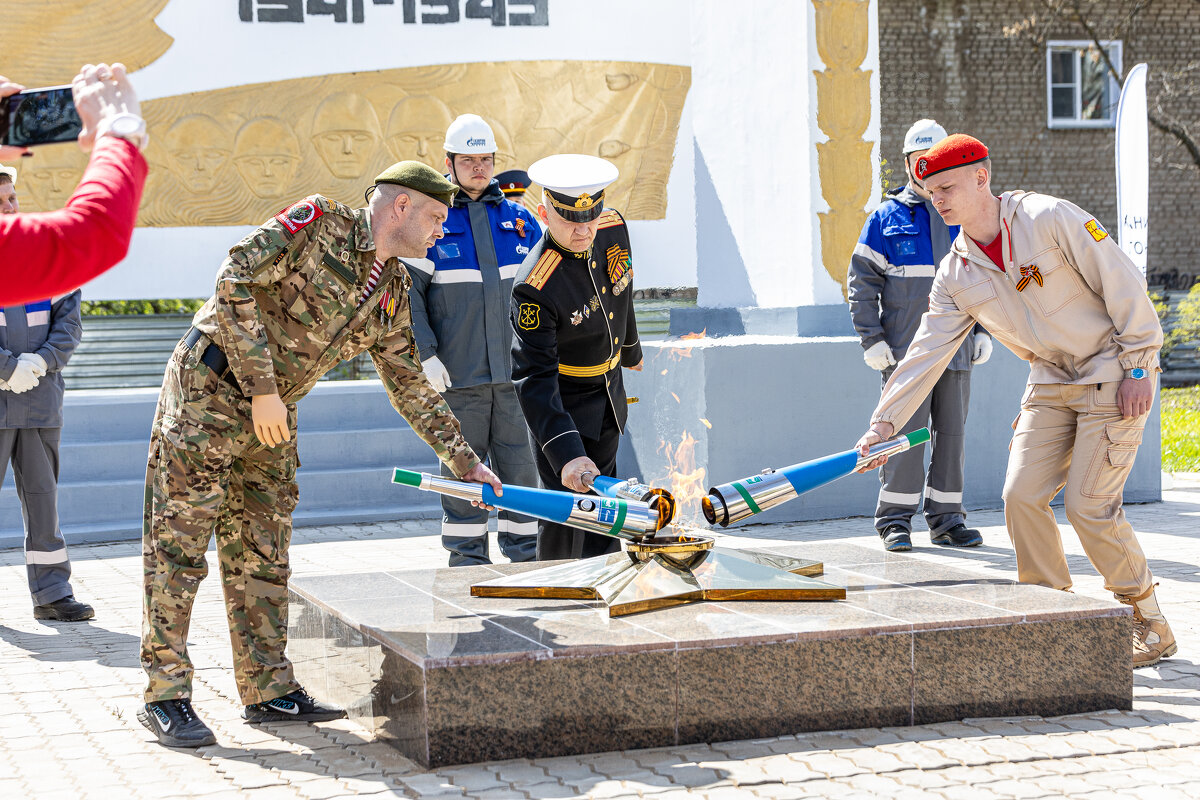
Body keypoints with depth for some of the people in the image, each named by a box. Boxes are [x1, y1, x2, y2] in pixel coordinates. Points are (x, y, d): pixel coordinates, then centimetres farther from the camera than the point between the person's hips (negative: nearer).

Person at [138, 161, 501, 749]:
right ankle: (165, 695, -1)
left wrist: (464, 460, 15)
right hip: (210, 387, -8)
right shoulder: (318, 222, -13)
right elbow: (235, 281, -21)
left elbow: (409, 387, 18)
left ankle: (268, 689, 17)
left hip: (272, 415, 8)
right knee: (178, 544, -5)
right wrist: (263, 388, -23)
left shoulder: (393, 293, 10)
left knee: (262, 554, 10)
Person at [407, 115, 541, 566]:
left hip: (515, 371, 3)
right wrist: (426, 354, -8)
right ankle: (468, 563, 12)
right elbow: (406, 291, 0)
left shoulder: (519, 219, 12)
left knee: (521, 467, 4)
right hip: (458, 374, -3)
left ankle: (526, 561, 13)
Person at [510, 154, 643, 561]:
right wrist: (565, 454, -46)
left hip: (609, 390, 7)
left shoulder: (613, 228, -14)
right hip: (563, 401, -7)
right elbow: (534, 378, -37)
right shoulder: (535, 289, -35)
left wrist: (630, 349, 25)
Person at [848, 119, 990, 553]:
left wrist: (983, 331, 9)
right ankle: (894, 518, 2)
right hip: (905, 348, -3)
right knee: (905, 431, -6)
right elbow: (861, 281, 1)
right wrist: (872, 340, -6)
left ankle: (946, 517, 13)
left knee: (951, 430, 5)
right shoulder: (885, 218, 2)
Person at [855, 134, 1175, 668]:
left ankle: (1149, 622, 5)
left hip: (1115, 376, -6)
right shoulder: (956, 274, 2)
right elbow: (925, 353, 0)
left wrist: (1137, 364, -14)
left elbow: (1122, 281, -14)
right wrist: (884, 423, -9)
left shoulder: (1048, 218, -16)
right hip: (1051, 382, 6)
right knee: (1022, 496, -5)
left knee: (1089, 505, -12)